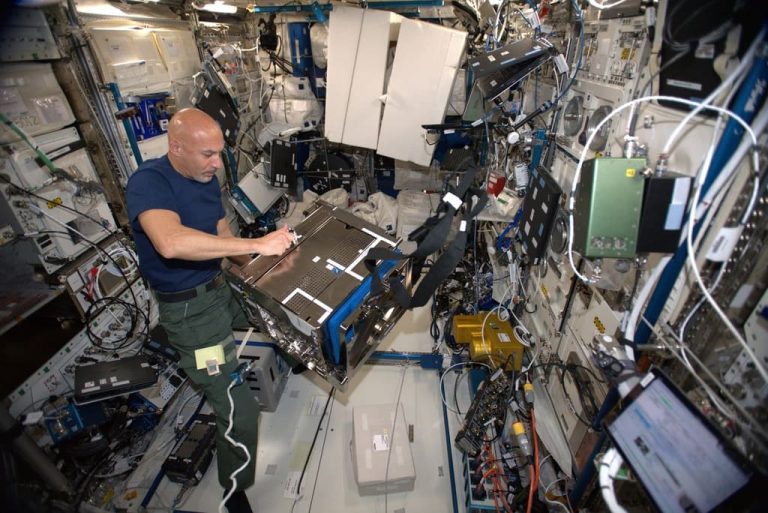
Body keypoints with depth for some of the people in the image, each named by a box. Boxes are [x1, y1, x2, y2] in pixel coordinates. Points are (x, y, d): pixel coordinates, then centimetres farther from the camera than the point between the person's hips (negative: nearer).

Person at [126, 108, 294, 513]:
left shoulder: (207, 178, 3)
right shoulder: (148, 182, -21)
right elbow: (171, 243, -40)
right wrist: (257, 244, -38)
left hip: (223, 287, 8)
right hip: (190, 309, -8)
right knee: (241, 412, -7)